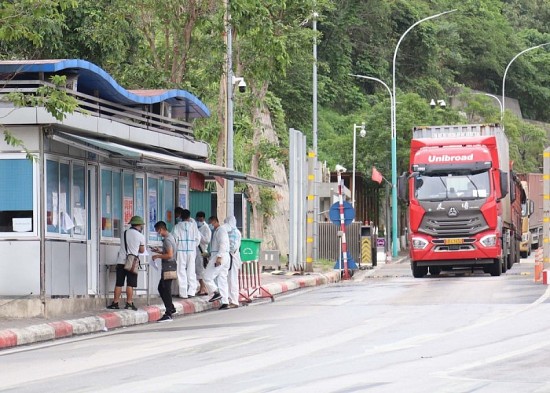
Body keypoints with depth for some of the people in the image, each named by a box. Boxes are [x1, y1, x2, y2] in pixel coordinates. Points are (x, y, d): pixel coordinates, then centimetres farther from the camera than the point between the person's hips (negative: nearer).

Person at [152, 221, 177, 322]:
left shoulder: (167, 240, -17)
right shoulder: (170, 237, 14)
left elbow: (169, 255, -25)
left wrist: (158, 256, -15)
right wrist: (159, 252, 17)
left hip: (168, 267, -10)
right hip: (168, 268, 10)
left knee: (166, 290, -7)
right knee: (161, 288, 19)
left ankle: (168, 315, -7)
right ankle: (171, 308, 25)